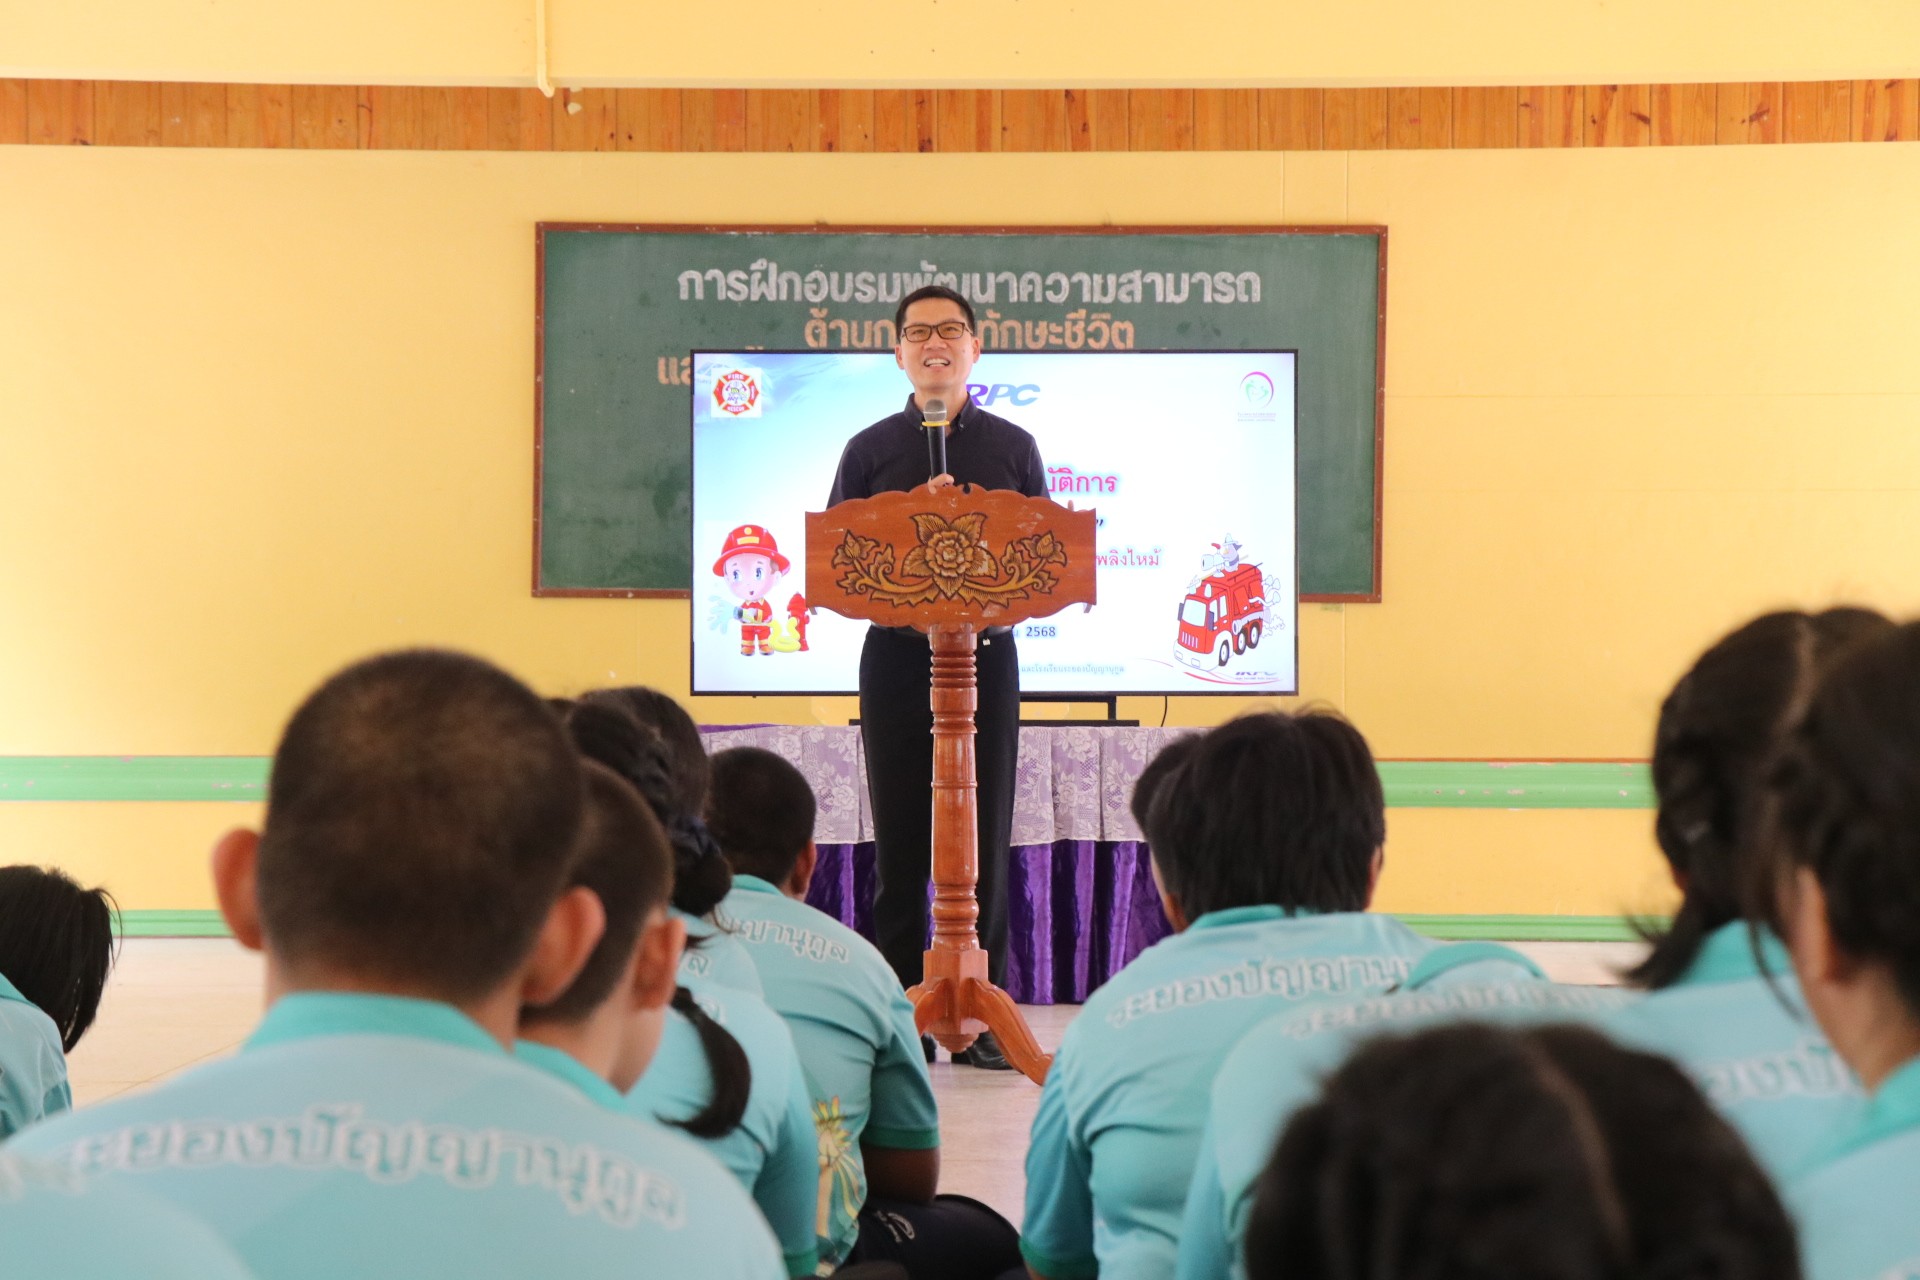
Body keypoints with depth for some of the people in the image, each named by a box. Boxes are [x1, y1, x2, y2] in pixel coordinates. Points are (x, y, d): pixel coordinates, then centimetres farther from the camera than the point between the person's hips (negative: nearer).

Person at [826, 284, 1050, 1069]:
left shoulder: (1012, 447, 10)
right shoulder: (871, 449, 8)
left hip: (986, 654, 1)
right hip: (896, 655, 0)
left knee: (984, 839, 1)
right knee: (899, 842, 0)